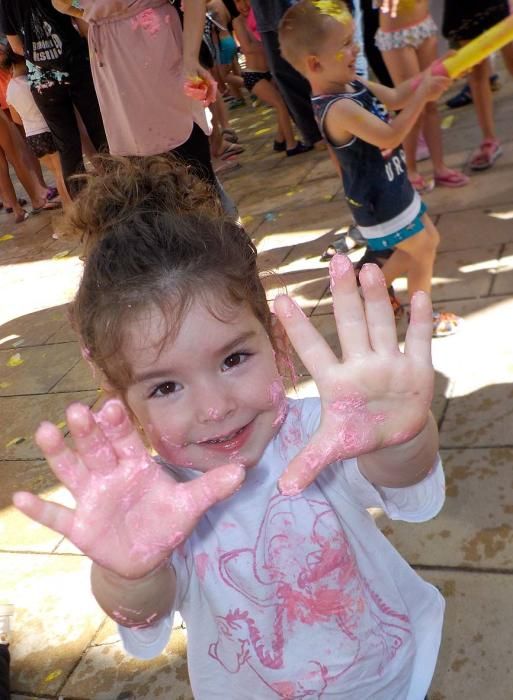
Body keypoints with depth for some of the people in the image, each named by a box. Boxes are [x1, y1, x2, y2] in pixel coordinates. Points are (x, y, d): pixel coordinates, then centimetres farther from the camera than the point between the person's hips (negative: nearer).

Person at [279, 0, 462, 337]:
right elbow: (390, 136, -33)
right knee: (423, 253, 8)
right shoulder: (338, 109, -31)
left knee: (428, 240, 25)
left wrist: (428, 77, -7)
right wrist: (422, 94, -27)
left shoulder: (353, 85, -2)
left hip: (392, 189, 10)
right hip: (380, 202, -10)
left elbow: (395, 97, 8)